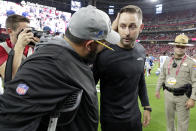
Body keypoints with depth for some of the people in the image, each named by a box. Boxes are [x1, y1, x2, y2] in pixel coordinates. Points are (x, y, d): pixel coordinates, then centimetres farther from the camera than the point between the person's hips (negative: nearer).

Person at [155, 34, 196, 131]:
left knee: (182, 121, 5)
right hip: (168, 94, 4)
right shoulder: (167, 61, 7)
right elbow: (162, 77, 14)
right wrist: (157, 90, 14)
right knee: (169, 117, 18)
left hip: (183, 96, -4)